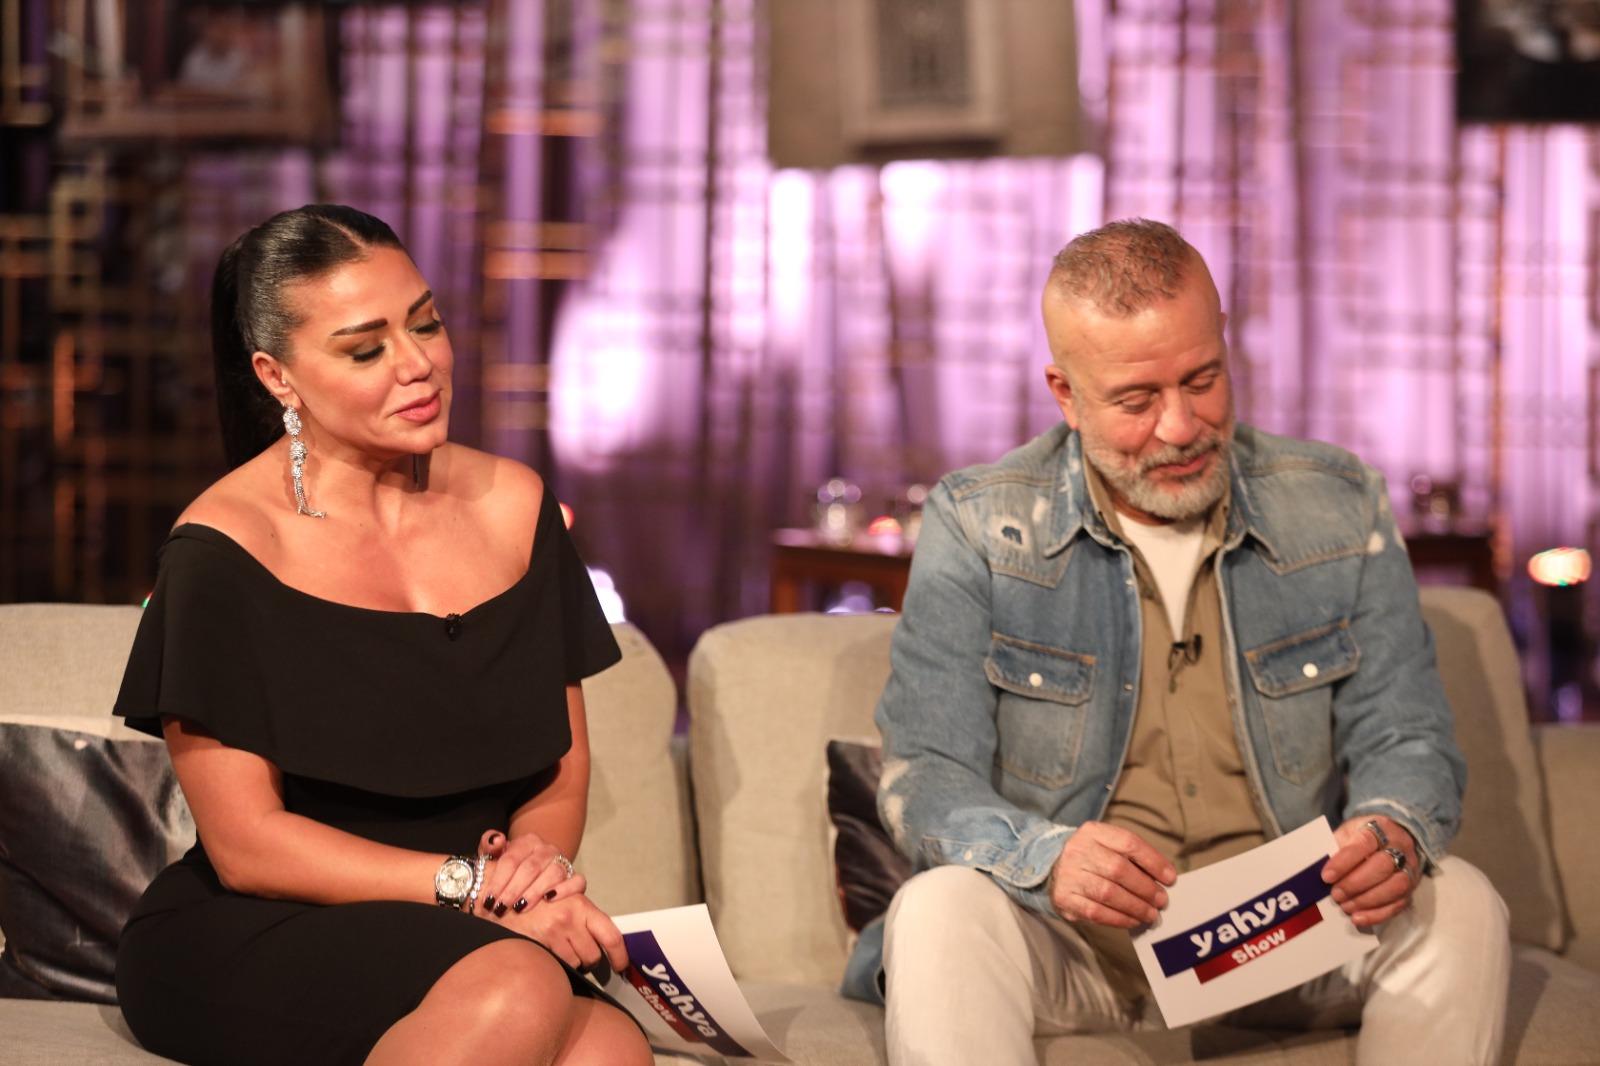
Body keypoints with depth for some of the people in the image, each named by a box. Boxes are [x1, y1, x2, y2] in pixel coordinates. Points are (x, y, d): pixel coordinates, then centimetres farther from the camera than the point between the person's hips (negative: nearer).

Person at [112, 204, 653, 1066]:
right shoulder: (223, 550, -7)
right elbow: (245, 845, -9)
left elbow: (564, 765, 16)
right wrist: (474, 884, -18)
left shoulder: (510, 504, 10)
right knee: (511, 990, -36)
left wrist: (539, 852, -8)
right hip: (247, 942, -4)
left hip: (458, 933, 4)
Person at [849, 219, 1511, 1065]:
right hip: (1071, 941, -3)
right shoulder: (976, 526, -4)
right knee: (942, 914, -34)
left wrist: (1395, 833, -21)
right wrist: (1046, 857, -32)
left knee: (1459, 909, -24)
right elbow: (925, 777, -9)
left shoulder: (1337, 508, 3)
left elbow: (1405, 739, 5)